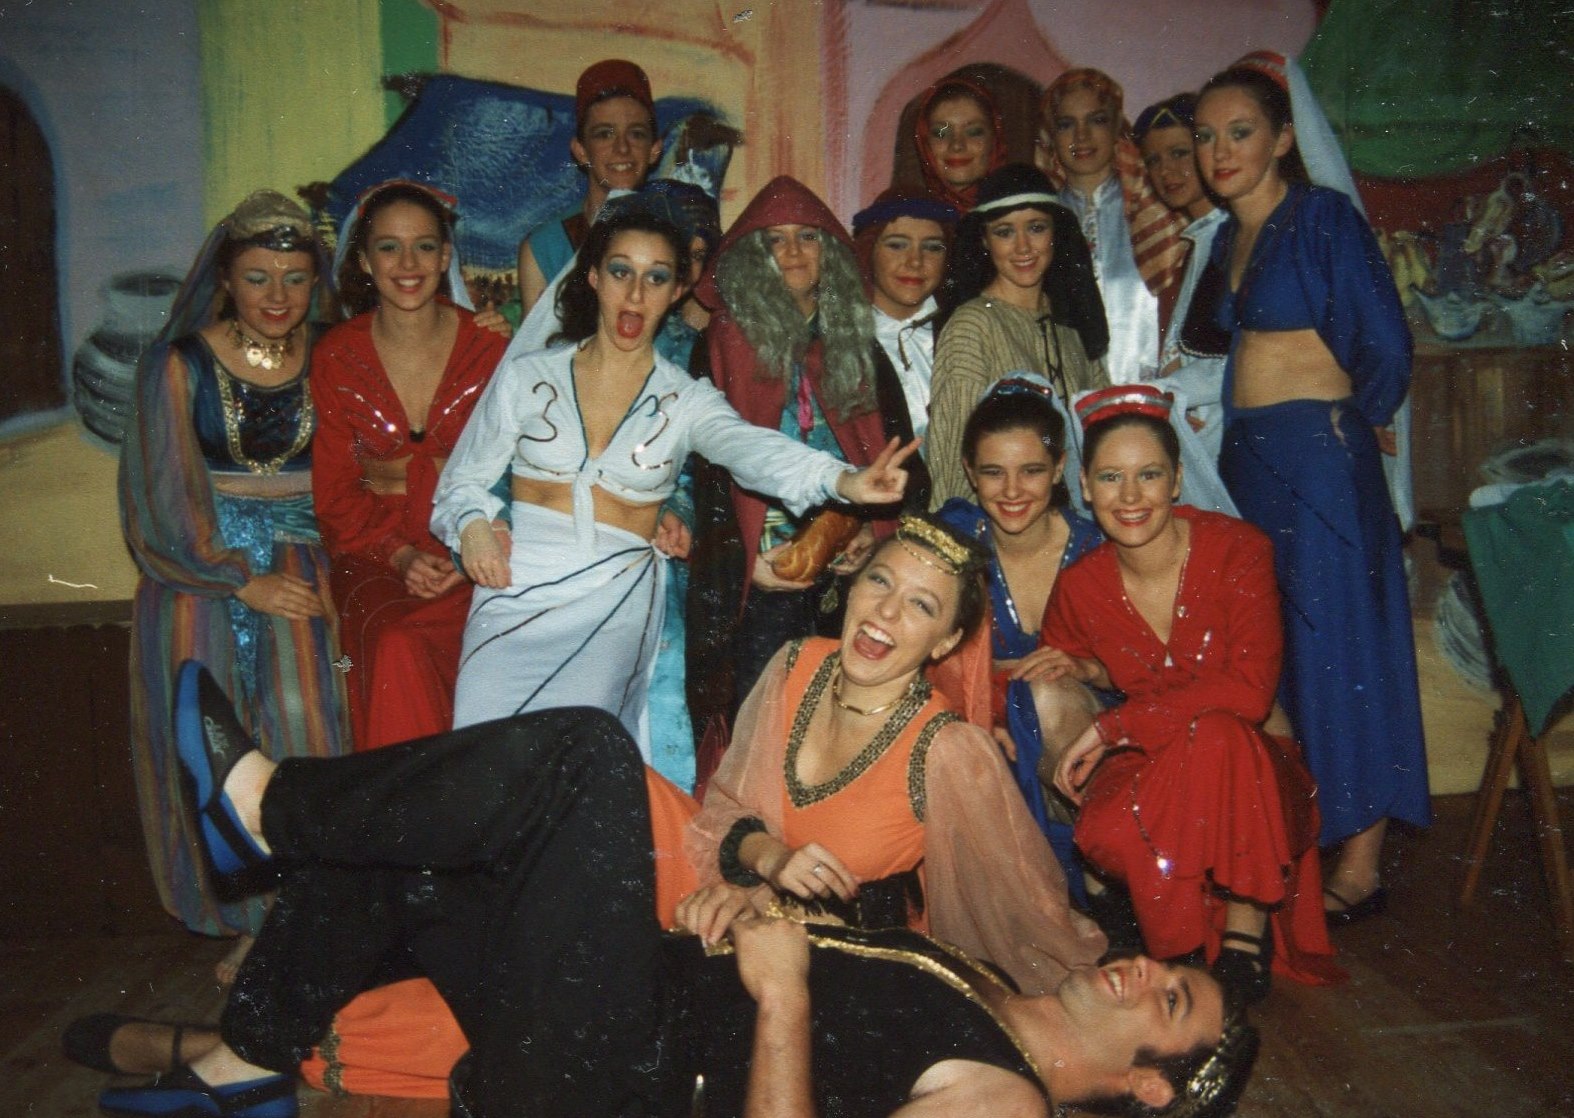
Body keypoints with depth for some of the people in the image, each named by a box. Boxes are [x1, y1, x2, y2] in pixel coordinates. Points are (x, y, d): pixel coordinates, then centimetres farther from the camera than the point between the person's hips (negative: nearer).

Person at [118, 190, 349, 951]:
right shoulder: (180, 365, -1)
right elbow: (166, 495, -4)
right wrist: (243, 580, -11)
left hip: (298, 563, 1)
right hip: (199, 570, -1)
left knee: (301, 713, -14)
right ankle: (243, 921, 6)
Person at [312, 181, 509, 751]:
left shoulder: (489, 347, 0)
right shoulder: (337, 356, 2)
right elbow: (335, 492, 5)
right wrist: (400, 555, -12)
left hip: (470, 552, 0)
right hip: (373, 553, 1)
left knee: (407, 640, -29)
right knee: (395, 647, -29)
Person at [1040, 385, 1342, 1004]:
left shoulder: (1236, 550, -13)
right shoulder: (1079, 588, -3)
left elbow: (1249, 689, -24)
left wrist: (1113, 725, -24)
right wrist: (1088, 672, -7)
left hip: (1246, 778, -2)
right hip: (1146, 777, 3)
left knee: (1213, 733, -38)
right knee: (1108, 833, -32)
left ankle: (1246, 928, -18)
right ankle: (1187, 949, 0)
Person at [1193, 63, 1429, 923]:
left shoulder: (1324, 217, -7)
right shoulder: (1226, 241, 15)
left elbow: (1385, 348, -10)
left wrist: (1343, 425, 4)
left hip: (1318, 455, -7)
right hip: (1248, 459, 7)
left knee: (1338, 645, -4)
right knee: (1275, 653, 9)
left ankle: (1359, 869, 5)